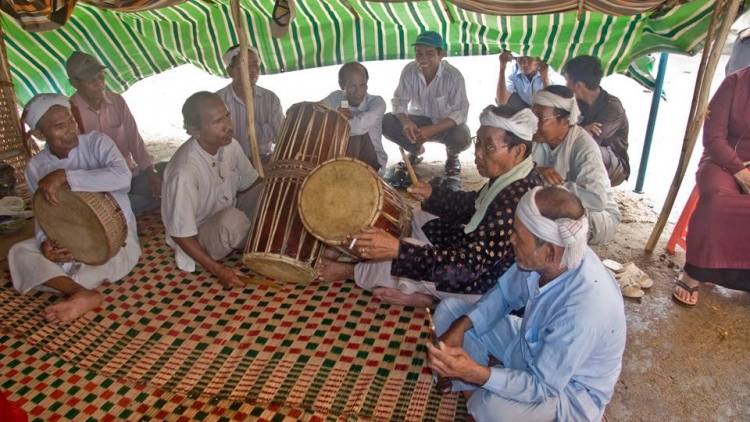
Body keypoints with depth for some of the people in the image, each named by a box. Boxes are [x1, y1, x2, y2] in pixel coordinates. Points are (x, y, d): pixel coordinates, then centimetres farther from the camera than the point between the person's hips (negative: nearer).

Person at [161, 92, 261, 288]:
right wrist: (217, 269, -26)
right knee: (232, 218, -36)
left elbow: (253, 183, 4)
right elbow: (180, 234, -25)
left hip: (228, 224, 6)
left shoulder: (231, 146, -12)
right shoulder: (185, 171, -32)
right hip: (199, 239, -6)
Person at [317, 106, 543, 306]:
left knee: (405, 252, -11)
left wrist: (397, 249, -46)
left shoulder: (518, 198, -34)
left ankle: (352, 271, 19)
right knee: (418, 219, 14)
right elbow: (475, 205, 13)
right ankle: (420, 292, 2)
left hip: (487, 282, -9)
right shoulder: (512, 176, -5)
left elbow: (472, 262, -38)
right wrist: (433, 194, -1)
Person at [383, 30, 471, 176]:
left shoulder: (453, 75, -23)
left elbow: (460, 112, -25)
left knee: (462, 136, -35)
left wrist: (432, 129, -40)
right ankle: (416, 149, 9)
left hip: (445, 124, -3)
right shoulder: (409, 71, -15)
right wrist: (406, 122, -35)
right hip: (418, 121, 3)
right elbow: (399, 101, -11)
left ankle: (452, 154, 6)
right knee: (386, 122, -20)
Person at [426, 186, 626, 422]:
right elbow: (504, 294, -2)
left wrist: (476, 373, -40)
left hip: (572, 389, -6)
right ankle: (473, 391, -4)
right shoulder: (543, 260, -20)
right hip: (533, 347, 6)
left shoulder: (583, 310, -39)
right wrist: (461, 326, -16)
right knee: (449, 311, 0)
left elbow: (542, 387, -30)